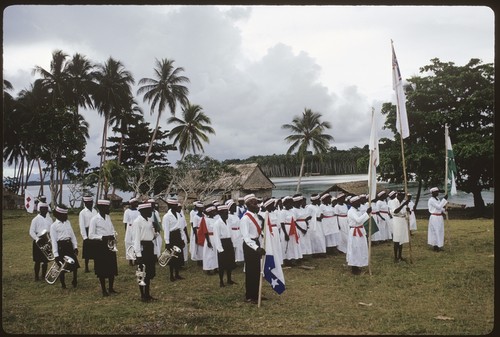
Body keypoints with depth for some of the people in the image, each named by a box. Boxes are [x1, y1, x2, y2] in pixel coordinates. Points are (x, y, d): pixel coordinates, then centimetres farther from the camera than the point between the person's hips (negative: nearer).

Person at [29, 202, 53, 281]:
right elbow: (31, 232, -8)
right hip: (38, 242, -4)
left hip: (46, 242, 4)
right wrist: (38, 239, -20)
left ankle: (44, 275, 20)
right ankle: (36, 276, 11)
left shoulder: (49, 219, 9)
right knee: (38, 261, 0)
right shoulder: (35, 219, -5)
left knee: (45, 260, 8)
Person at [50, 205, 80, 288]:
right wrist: (56, 254, -13)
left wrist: (75, 246, 5)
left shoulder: (68, 222, 9)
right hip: (61, 246, -5)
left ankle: (75, 281, 21)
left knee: (75, 264, 2)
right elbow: (53, 240, -9)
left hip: (69, 245, 5)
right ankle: (63, 284, 21)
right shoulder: (54, 226, -6)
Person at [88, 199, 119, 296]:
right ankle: (104, 290, 17)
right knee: (102, 269, 4)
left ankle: (111, 288, 26)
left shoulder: (108, 217, 8)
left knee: (112, 267, 11)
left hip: (110, 245, 6)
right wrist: (102, 237, -24)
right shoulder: (94, 219, -11)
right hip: (100, 246, -6)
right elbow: (91, 235, -13)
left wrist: (114, 235, -5)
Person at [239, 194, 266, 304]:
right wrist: (256, 248, -35)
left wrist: (260, 246, 12)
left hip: (257, 244, 8)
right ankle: (249, 297, 14)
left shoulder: (256, 216, 7)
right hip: (249, 246, -8)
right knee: (250, 271, 1)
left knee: (257, 271, 15)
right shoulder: (245, 218, -19)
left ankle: (256, 294, 28)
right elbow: (246, 237, -26)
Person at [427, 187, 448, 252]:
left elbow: (440, 207, 15)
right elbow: (439, 207, -24)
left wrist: (444, 210, -5)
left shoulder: (437, 199, 11)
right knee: (436, 232, -4)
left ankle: (438, 246, 21)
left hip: (440, 217, 9)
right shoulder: (431, 200, -16)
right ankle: (435, 247, 4)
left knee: (439, 231, 13)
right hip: (434, 217, -9)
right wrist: (444, 199, -23)